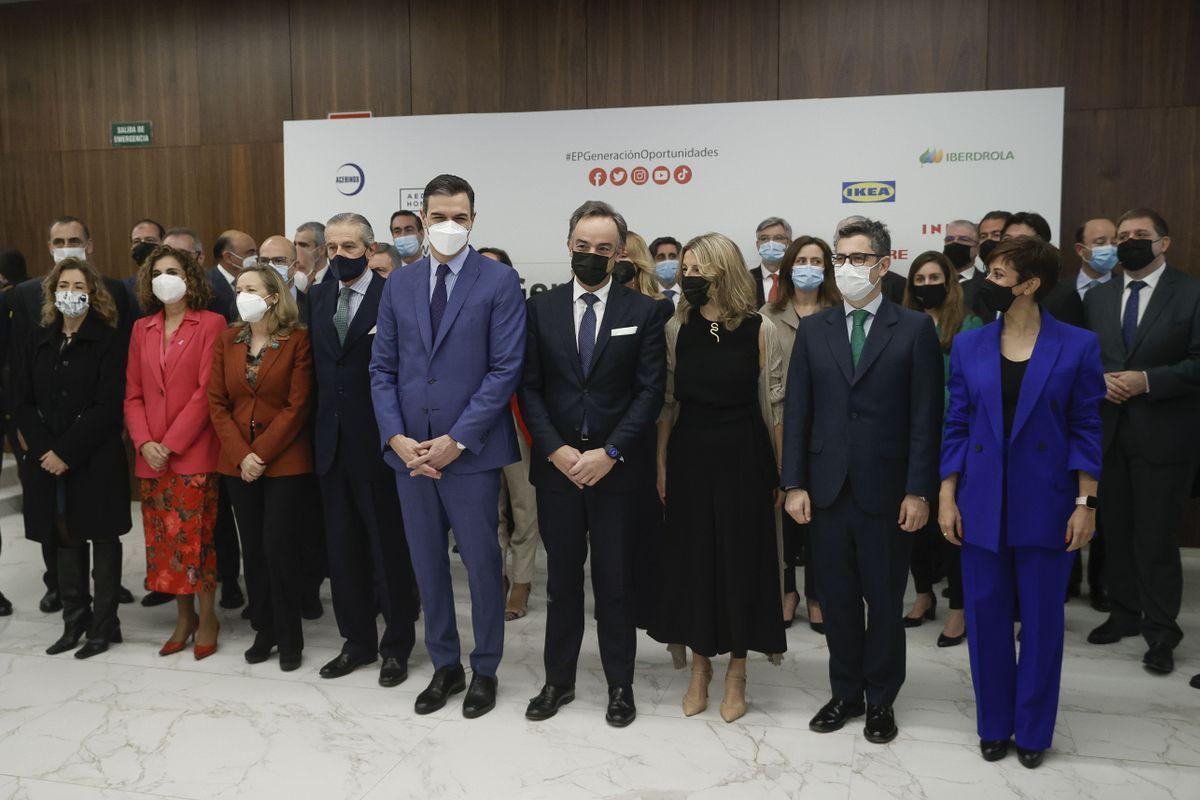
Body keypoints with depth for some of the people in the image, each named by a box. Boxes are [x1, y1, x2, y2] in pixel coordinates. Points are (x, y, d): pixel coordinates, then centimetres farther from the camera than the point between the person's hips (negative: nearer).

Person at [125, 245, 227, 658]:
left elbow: (206, 391, -10)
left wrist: (172, 443, -13)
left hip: (193, 452, -5)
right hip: (151, 454, 5)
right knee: (163, 538, 8)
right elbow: (133, 393, 11)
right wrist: (144, 442, -4)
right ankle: (183, 616, 22)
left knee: (196, 536, -2)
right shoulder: (142, 329, 13)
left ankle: (206, 617, 13)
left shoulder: (210, 323, -3)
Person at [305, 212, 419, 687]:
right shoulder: (319, 298, 11)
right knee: (343, 548, 14)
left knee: (390, 547, 6)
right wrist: (319, 429, 8)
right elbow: (317, 364, 13)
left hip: (378, 444, -6)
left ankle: (397, 646, 21)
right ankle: (357, 641, 29)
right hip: (332, 444, 6)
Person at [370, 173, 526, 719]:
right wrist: (397, 437, -6)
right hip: (410, 450, 4)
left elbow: (505, 369, -11)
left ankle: (485, 670, 27)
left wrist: (455, 440, -14)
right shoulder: (399, 284, 9)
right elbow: (382, 368, 8)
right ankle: (445, 666, 31)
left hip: (470, 450, -4)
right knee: (427, 565, 14)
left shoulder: (499, 282, -5)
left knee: (482, 563, 7)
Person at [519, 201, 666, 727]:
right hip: (556, 467, 2)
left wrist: (609, 453, -12)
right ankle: (558, 680, 27)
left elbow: (650, 391, -4)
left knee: (616, 582, 7)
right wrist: (556, 450, -9)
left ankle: (620, 684, 23)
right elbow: (529, 388, 2)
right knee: (561, 580, 12)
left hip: (617, 469, -1)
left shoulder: (643, 312, 1)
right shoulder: (541, 308, 5)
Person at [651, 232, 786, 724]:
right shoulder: (676, 329, 2)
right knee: (692, 555, 9)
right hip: (689, 456, 2)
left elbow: (776, 406, -1)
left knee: (741, 557, 6)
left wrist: (783, 474, -2)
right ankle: (699, 667, 27)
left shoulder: (760, 331, -5)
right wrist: (661, 466, 1)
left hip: (743, 457, -2)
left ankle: (736, 673, 24)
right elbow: (666, 402, 5)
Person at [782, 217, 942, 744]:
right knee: (837, 599, 12)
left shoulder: (915, 329, -1)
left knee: (885, 601, 9)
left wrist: (919, 491, -9)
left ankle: (880, 700, 27)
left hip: (886, 491, -2)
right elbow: (796, 412, 5)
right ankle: (845, 694, 29)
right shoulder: (813, 329, 6)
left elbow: (925, 418, -4)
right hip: (827, 488, 3)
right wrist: (795, 484, -1)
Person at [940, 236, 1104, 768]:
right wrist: (946, 498, 0)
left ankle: (1033, 729, 28)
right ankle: (994, 725, 28)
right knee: (986, 617, 9)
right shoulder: (969, 345, 2)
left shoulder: (1077, 346, -3)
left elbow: (1086, 428, -1)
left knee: (1042, 619, 9)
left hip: (1045, 505, -2)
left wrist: (1086, 504, -6)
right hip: (982, 504, 2)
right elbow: (956, 425, 4)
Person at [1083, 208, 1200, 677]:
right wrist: (1099, 380, -7)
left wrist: (1147, 380, -18)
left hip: (1162, 436, -4)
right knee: (1115, 531, 12)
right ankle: (1124, 614, 28)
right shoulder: (1098, 297, 11)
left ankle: (1161, 633, 13)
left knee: (1156, 537, -1)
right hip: (1108, 432, 5)